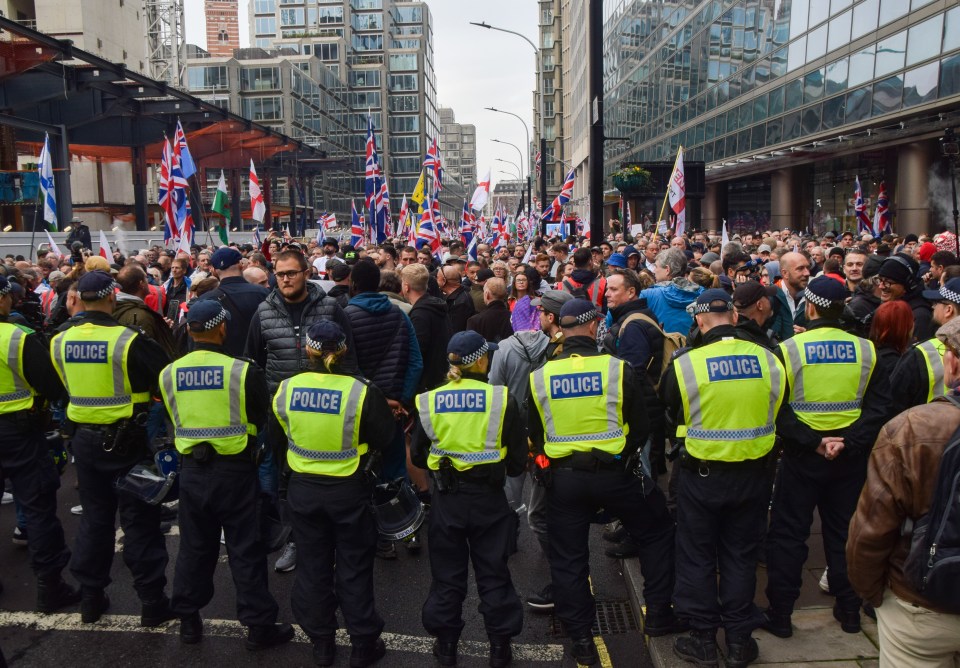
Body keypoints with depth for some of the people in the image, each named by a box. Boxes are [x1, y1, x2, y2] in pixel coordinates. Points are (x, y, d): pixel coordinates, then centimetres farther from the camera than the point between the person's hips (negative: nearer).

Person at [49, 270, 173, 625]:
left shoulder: (60, 342, -2)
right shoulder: (129, 340, -19)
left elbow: (63, 385, 13)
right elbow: (165, 376, -14)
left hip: (85, 439, 5)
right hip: (127, 440, -5)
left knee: (94, 518, 18)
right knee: (139, 521, 4)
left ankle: (91, 598, 28)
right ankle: (153, 602, 11)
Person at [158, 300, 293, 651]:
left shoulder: (168, 373, -3)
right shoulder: (243, 371, -16)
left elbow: (173, 420, 11)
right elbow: (262, 419, -3)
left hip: (191, 469, 4)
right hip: (234, 468, -4)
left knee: (194, 546, 18)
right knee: (245, 549, 6)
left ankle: (188, 619, 30)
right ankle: (259, 625, 15)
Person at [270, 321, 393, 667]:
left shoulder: (286, 389, -9)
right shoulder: (362, 391, -20)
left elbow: (277, 440, 5)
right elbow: (385, 439, -10)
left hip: (303, 489, 3)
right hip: (349, 490, -2)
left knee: (314, 566, 17)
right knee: (354, 568, 12)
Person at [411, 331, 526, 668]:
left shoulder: (429, 400, -5)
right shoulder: (502, 399, -11)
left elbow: (417, 456, 4)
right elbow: (518, 461, -6)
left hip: (446, 497, 1)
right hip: (488, 496, -1)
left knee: (447, 573, 16)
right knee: (493, 572, 14)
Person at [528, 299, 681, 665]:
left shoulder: (539, 376, -4)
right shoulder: (617, 369, -11)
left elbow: (535, 435, 6)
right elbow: (640, 426, -4)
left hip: (562, 479, 2)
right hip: (614, 473, -1)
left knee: (568, 558, 14)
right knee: (657, 531, 21)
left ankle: (581, 638, 21)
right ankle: (658, 614, 27)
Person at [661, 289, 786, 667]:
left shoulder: (684, 365, -16)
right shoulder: (769, 360, -9)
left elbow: (669, 413, 0)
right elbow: (778, 412, 6)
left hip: (702, 475, -2)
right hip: (753, 475, 3)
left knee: (698, 558, 13)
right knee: (741, 556, 17)